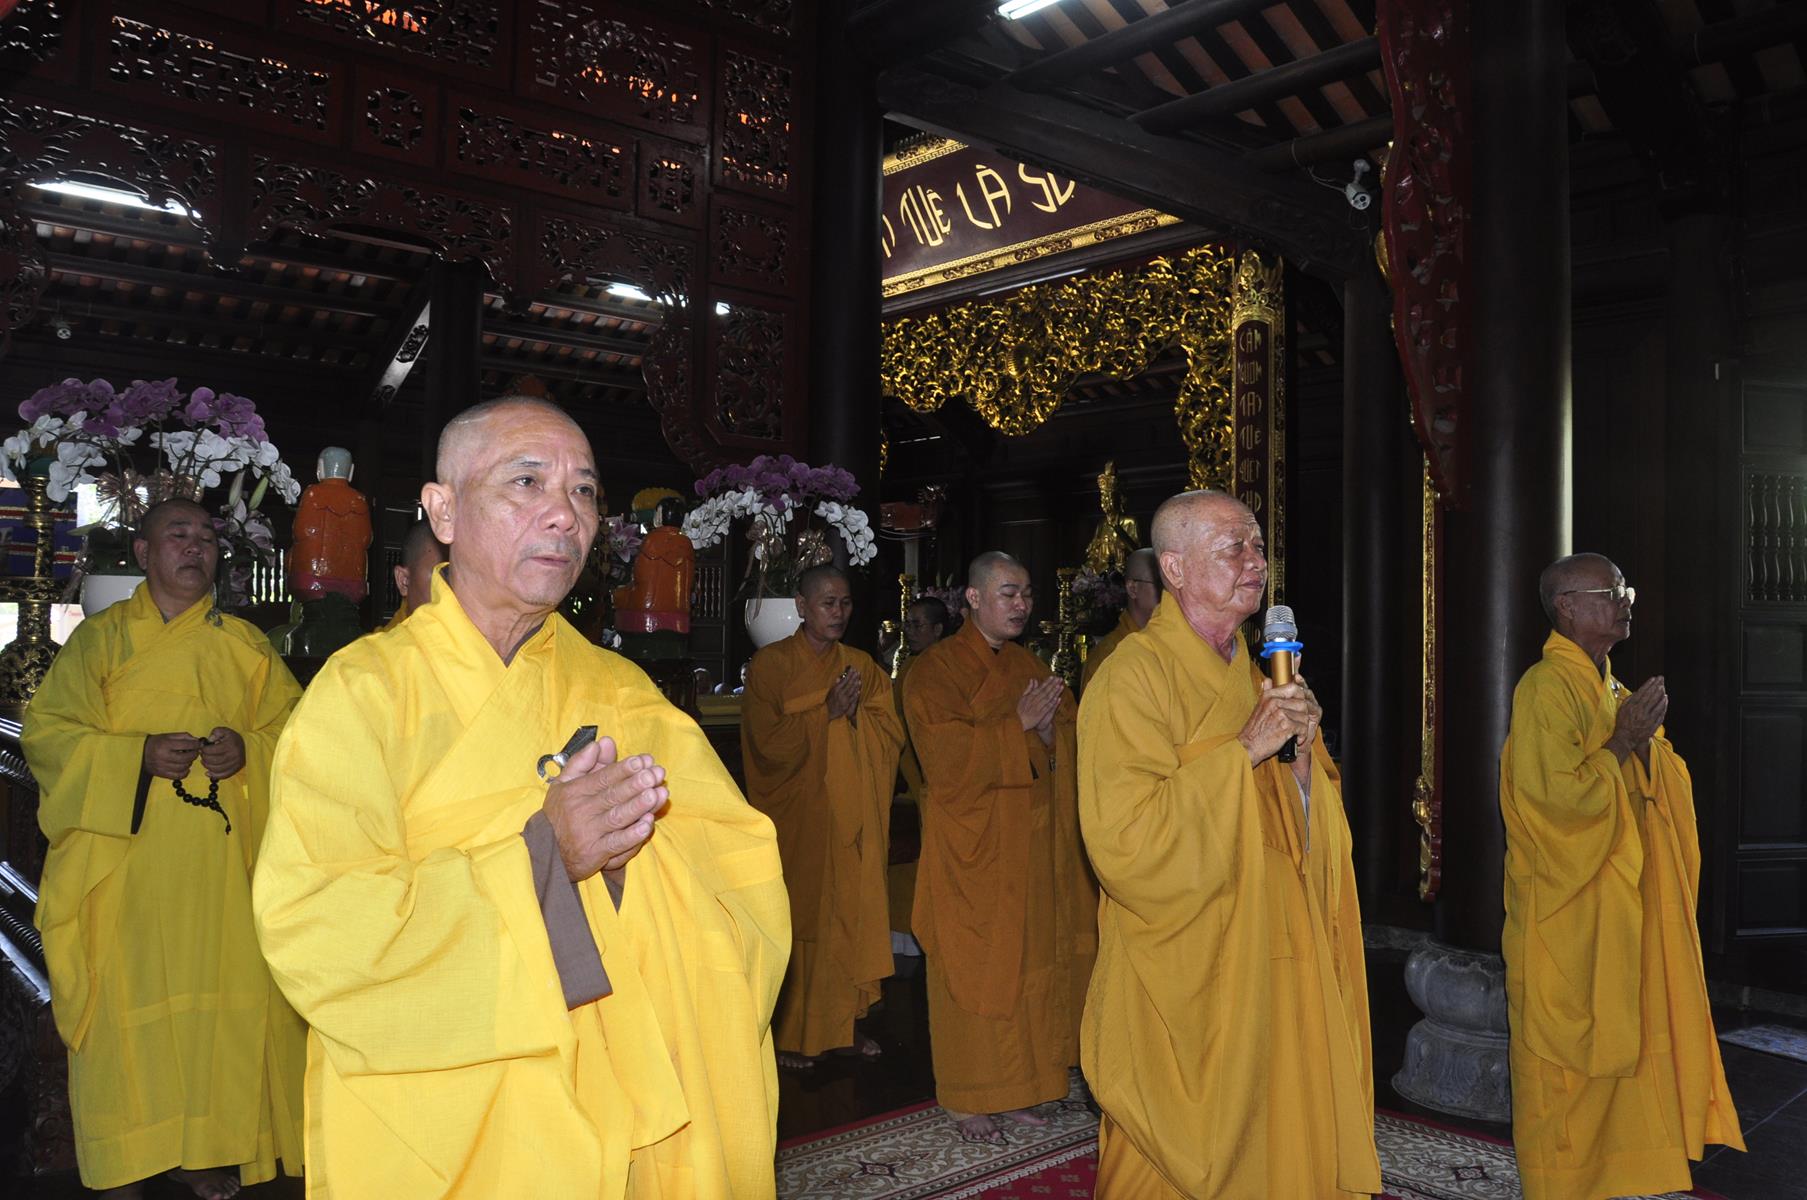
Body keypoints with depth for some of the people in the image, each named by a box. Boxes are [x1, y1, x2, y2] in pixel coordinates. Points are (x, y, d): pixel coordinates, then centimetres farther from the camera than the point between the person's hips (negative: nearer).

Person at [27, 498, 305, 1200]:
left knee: (221, 994, 1)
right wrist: (137, 755, -15)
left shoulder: (245, 647, 12)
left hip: (221, 861, 2)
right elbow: (46, 732, 0)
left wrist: (248, 749, -10)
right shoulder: (101, 638, 7)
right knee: (124, 999, -2)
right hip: (125, 860, -1)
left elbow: (294, 724, 11)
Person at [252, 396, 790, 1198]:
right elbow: (309, 924, -18)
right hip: (437, 1134, -3)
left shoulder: (622, 695, 3)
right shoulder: (365, 689, -8)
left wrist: (629, 848, -23)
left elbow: (747, 875, -4)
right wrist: (540, 854, -25)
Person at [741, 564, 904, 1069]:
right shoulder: (771, 664, -3)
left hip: (853, 818, 4)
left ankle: (842, 1021, 20)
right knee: (797, 921, 0)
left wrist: (853, 713, -15)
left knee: (851, 917, 7)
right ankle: (788, 1033, 12)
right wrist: (826, 713, -19)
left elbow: (891, 734, 2)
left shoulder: (862, 666, 10)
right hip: (796, 819, -4)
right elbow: (768, 742, -12)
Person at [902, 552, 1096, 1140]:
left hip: (1031, 846, 6)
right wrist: (1018, 723, -16)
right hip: (972, 847, -6)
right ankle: (966, 1097, 13)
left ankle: (1016, 1084, 23)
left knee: (1029, 962, 10)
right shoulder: (936, 668, -7)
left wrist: (1048, 725, -10)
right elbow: (946, 756, -17)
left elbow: (1061, 750, 12)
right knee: (973, 967, 0)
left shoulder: (1027, 666, 13)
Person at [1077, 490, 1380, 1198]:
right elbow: (1125, 838, -25)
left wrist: (1301, 753, -5)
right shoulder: (1135, 677, -14)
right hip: (1183, 974, -7)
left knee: (1274, 1139, 14)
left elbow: (1296, 826, 15)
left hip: (1271, 965, 7)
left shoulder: (1254, 676, 12)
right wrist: (1244, 749, -22)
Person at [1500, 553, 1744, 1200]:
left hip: (1614, 912, 9)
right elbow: (1557, 794, -24)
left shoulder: (1609, 688, 15)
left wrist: (1644, 738, -1)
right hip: (1565, 917, -9)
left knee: (1614, 1045, 14)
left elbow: (1654, 786, 18)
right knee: (1566, 1058, 0)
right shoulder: (1548, 686, -15)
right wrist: (1622, 740, -15)